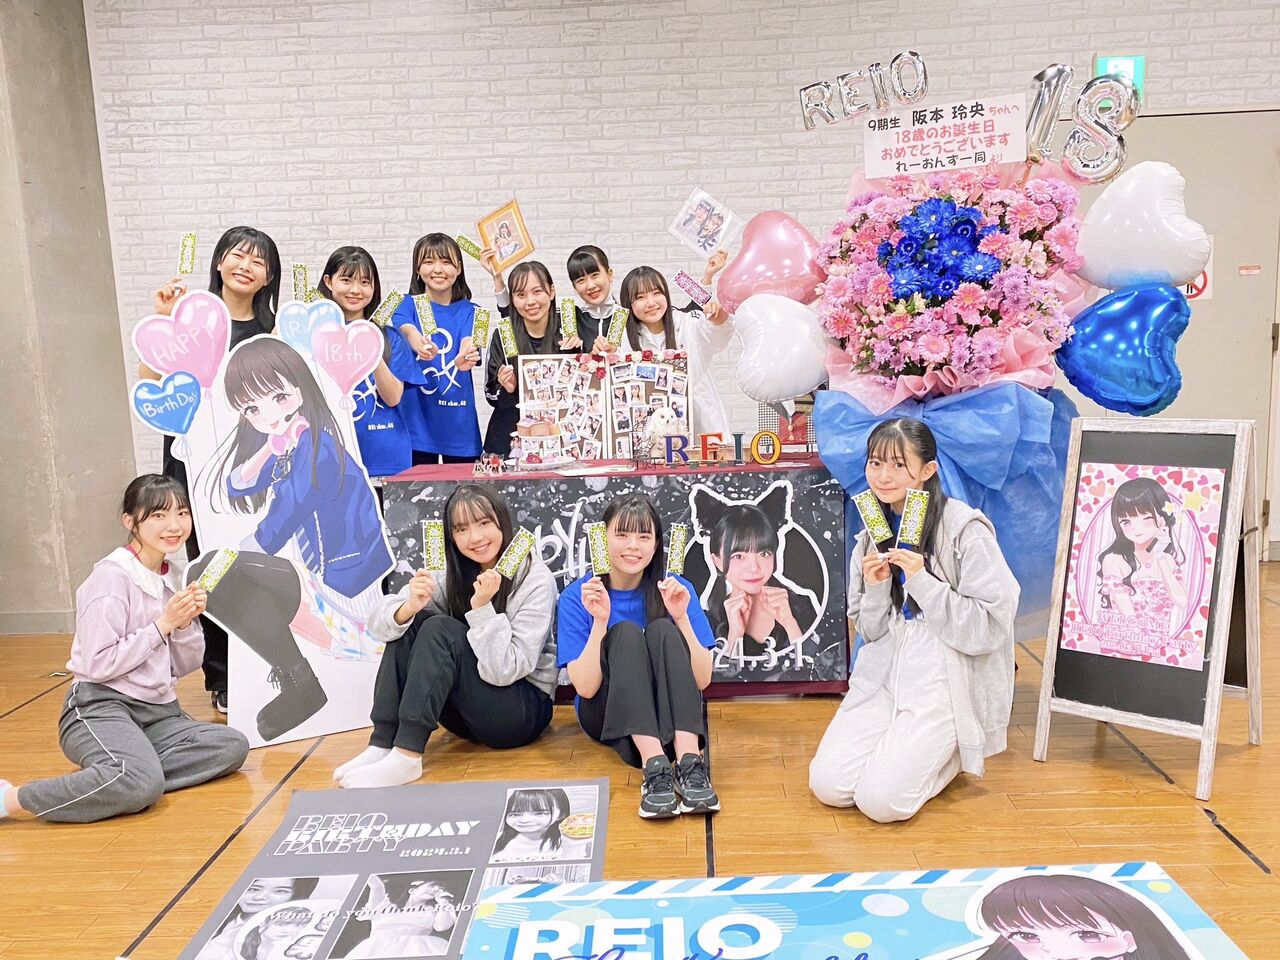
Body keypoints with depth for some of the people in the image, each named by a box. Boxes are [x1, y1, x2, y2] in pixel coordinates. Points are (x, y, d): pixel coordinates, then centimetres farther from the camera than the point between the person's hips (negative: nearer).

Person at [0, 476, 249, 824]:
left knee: (233, 745, -16)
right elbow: (98, 664, -16)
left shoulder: (172, 577, 11)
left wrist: (186, 622, -5)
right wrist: (163, 624, -13)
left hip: (159, 712, 7)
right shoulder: (112, 576, -10)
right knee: (141, 784, -34)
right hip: (100, 707, -7)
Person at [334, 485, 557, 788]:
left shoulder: (535, 579, -16)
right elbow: (379, 623, -8)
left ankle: (406, 756, -27)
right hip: (466, 714, 6)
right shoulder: (455, 574, 0)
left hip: (524, 710, -5)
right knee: (409, 625, -15)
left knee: (440, 630, -26)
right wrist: (410, 607, -29)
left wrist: (482, 606, -31)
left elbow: (505, 670, -21)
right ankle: (382, 745, -17)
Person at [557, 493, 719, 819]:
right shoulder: (577, 596, -9)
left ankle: (689, 762, -40)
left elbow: (702, 680, -11)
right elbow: (585, 688, -17)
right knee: (626, 633, -28)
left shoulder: (676, 588, -5)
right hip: (607, 714, -1)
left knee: (662, 630, -26)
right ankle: (654, 768, -43)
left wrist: (681, 617, -25)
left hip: (669, 710, 1)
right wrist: (599, 621, -30)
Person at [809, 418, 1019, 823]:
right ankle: (902, 747, 17)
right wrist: (875, 589, -9)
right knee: (827, 785, -9)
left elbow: (988, 629, -13)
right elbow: (870, 632, 11)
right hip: (885, 673, 5)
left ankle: (951, 755, 12)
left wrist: (921, 581, -20)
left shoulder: (966, 530, -11)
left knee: (881, 799, -17)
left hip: (946, 684, -5)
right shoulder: (874, 533, 9)